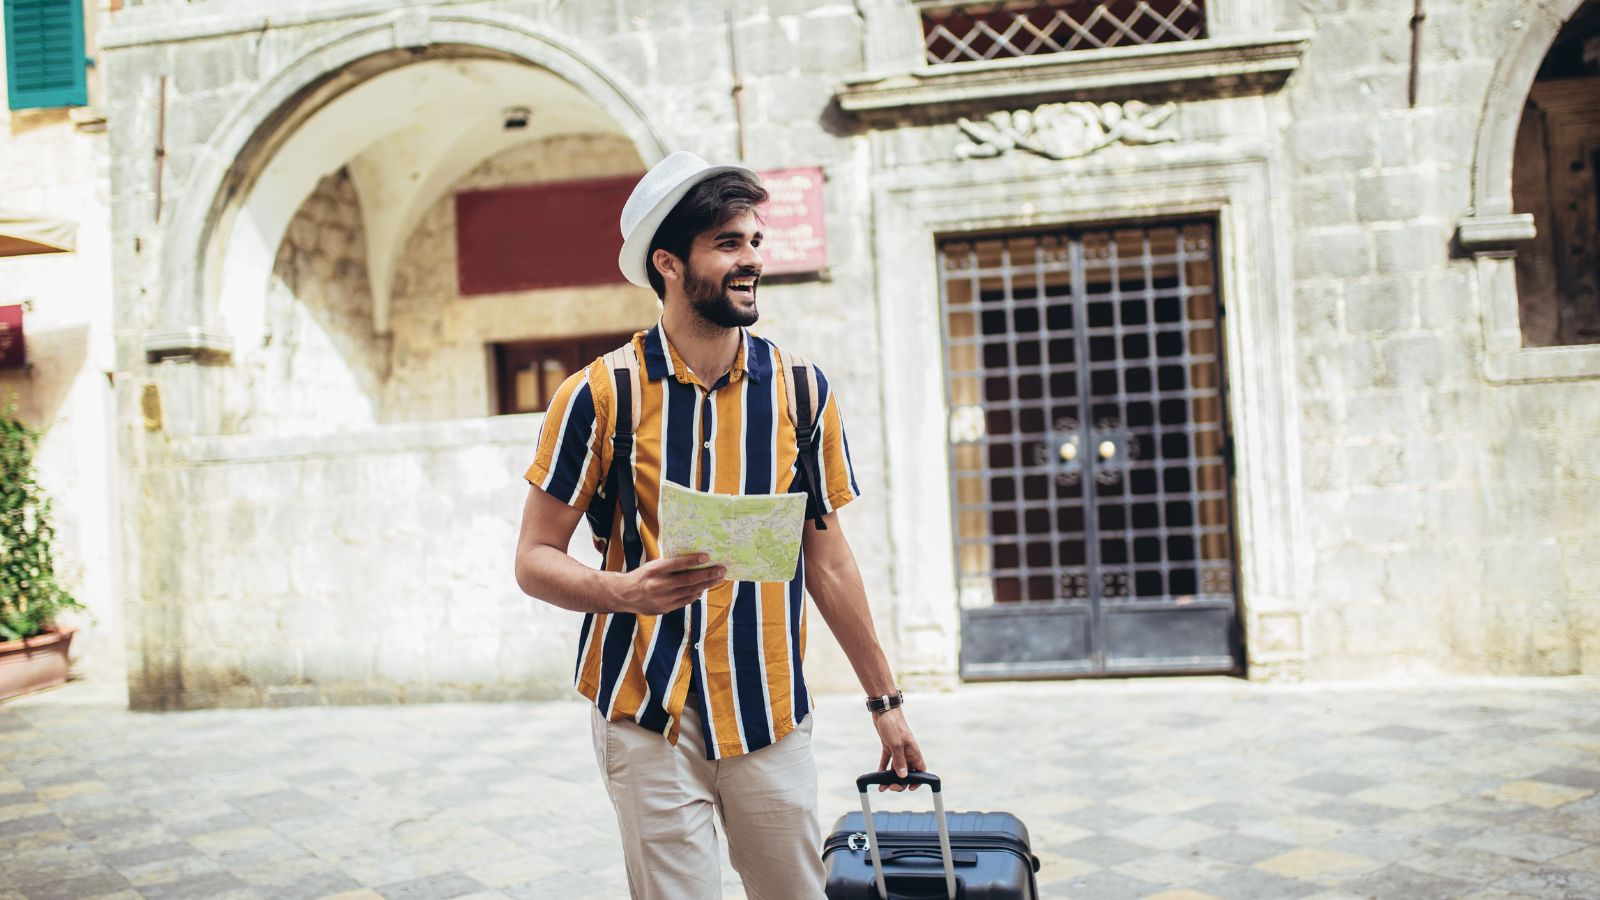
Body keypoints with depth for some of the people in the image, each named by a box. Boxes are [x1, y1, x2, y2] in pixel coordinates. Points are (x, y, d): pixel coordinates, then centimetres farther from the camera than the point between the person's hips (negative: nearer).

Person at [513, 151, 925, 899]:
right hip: (647, 717, -2)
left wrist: (884, 701, 11)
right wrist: (624, 590, -23)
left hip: (771, 717, 3)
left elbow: (827, 560, 9)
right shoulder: (601, 394, -6)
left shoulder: (802, 391, 3)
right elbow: (534, 558, -3)